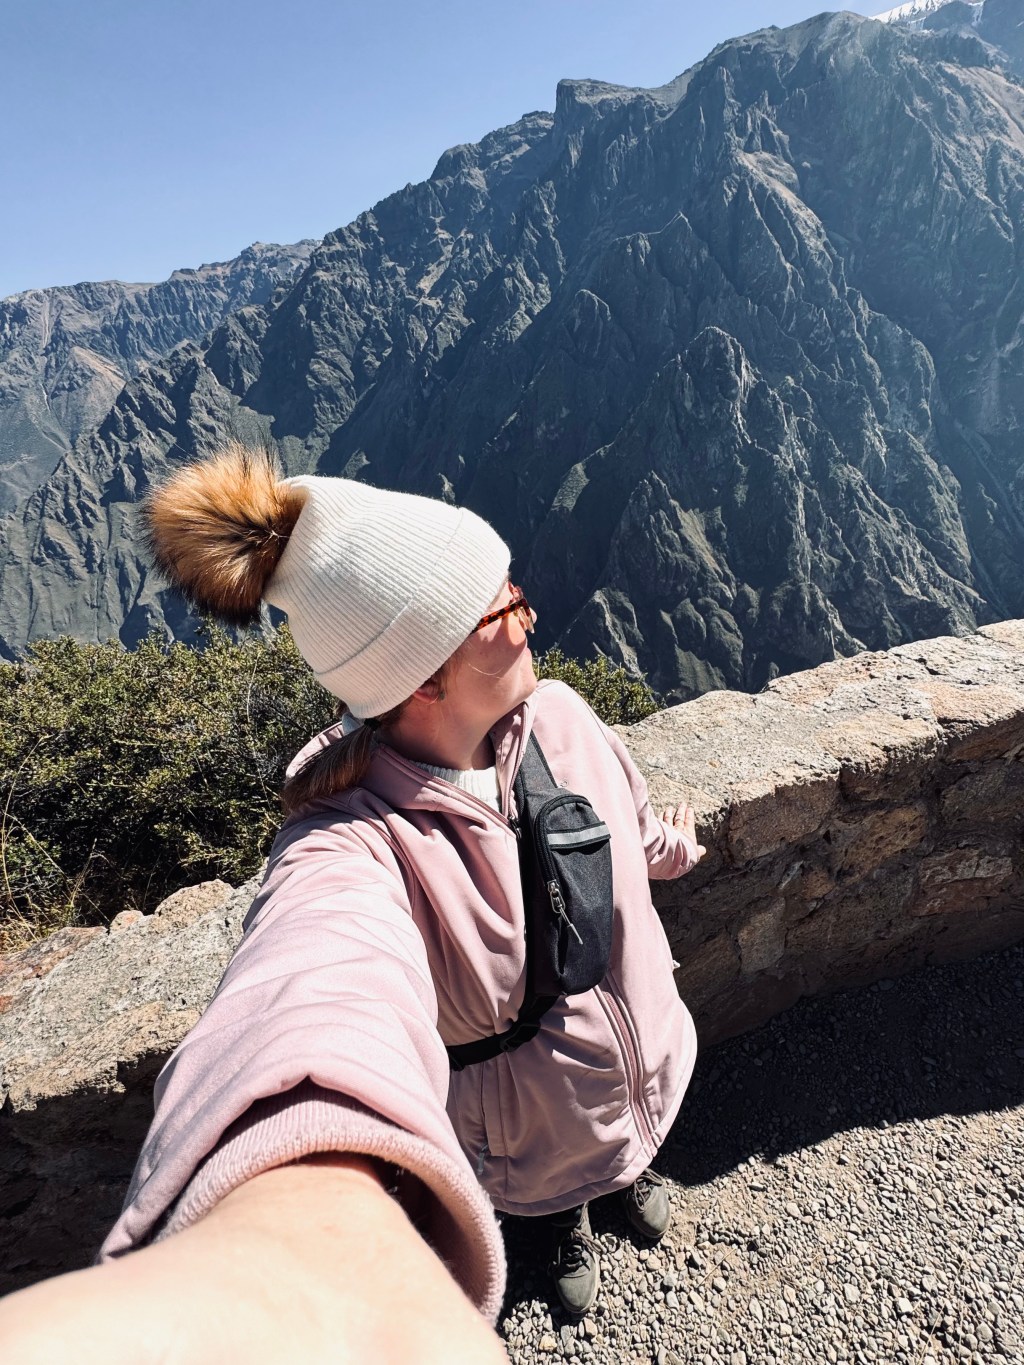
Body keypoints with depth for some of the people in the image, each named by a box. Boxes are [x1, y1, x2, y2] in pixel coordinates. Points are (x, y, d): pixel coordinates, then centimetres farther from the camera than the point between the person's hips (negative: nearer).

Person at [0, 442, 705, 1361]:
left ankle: (630, 1171, 76)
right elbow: (328, 976, -65)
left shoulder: (558, 715, -23)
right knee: (552, 1182, 33)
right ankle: (567, 1223, 71)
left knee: (637, 1132, 38)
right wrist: (315, 1222, -86)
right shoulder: (351, 847, -42)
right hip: (532, 1124, -4)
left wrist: (669, 847, 20)